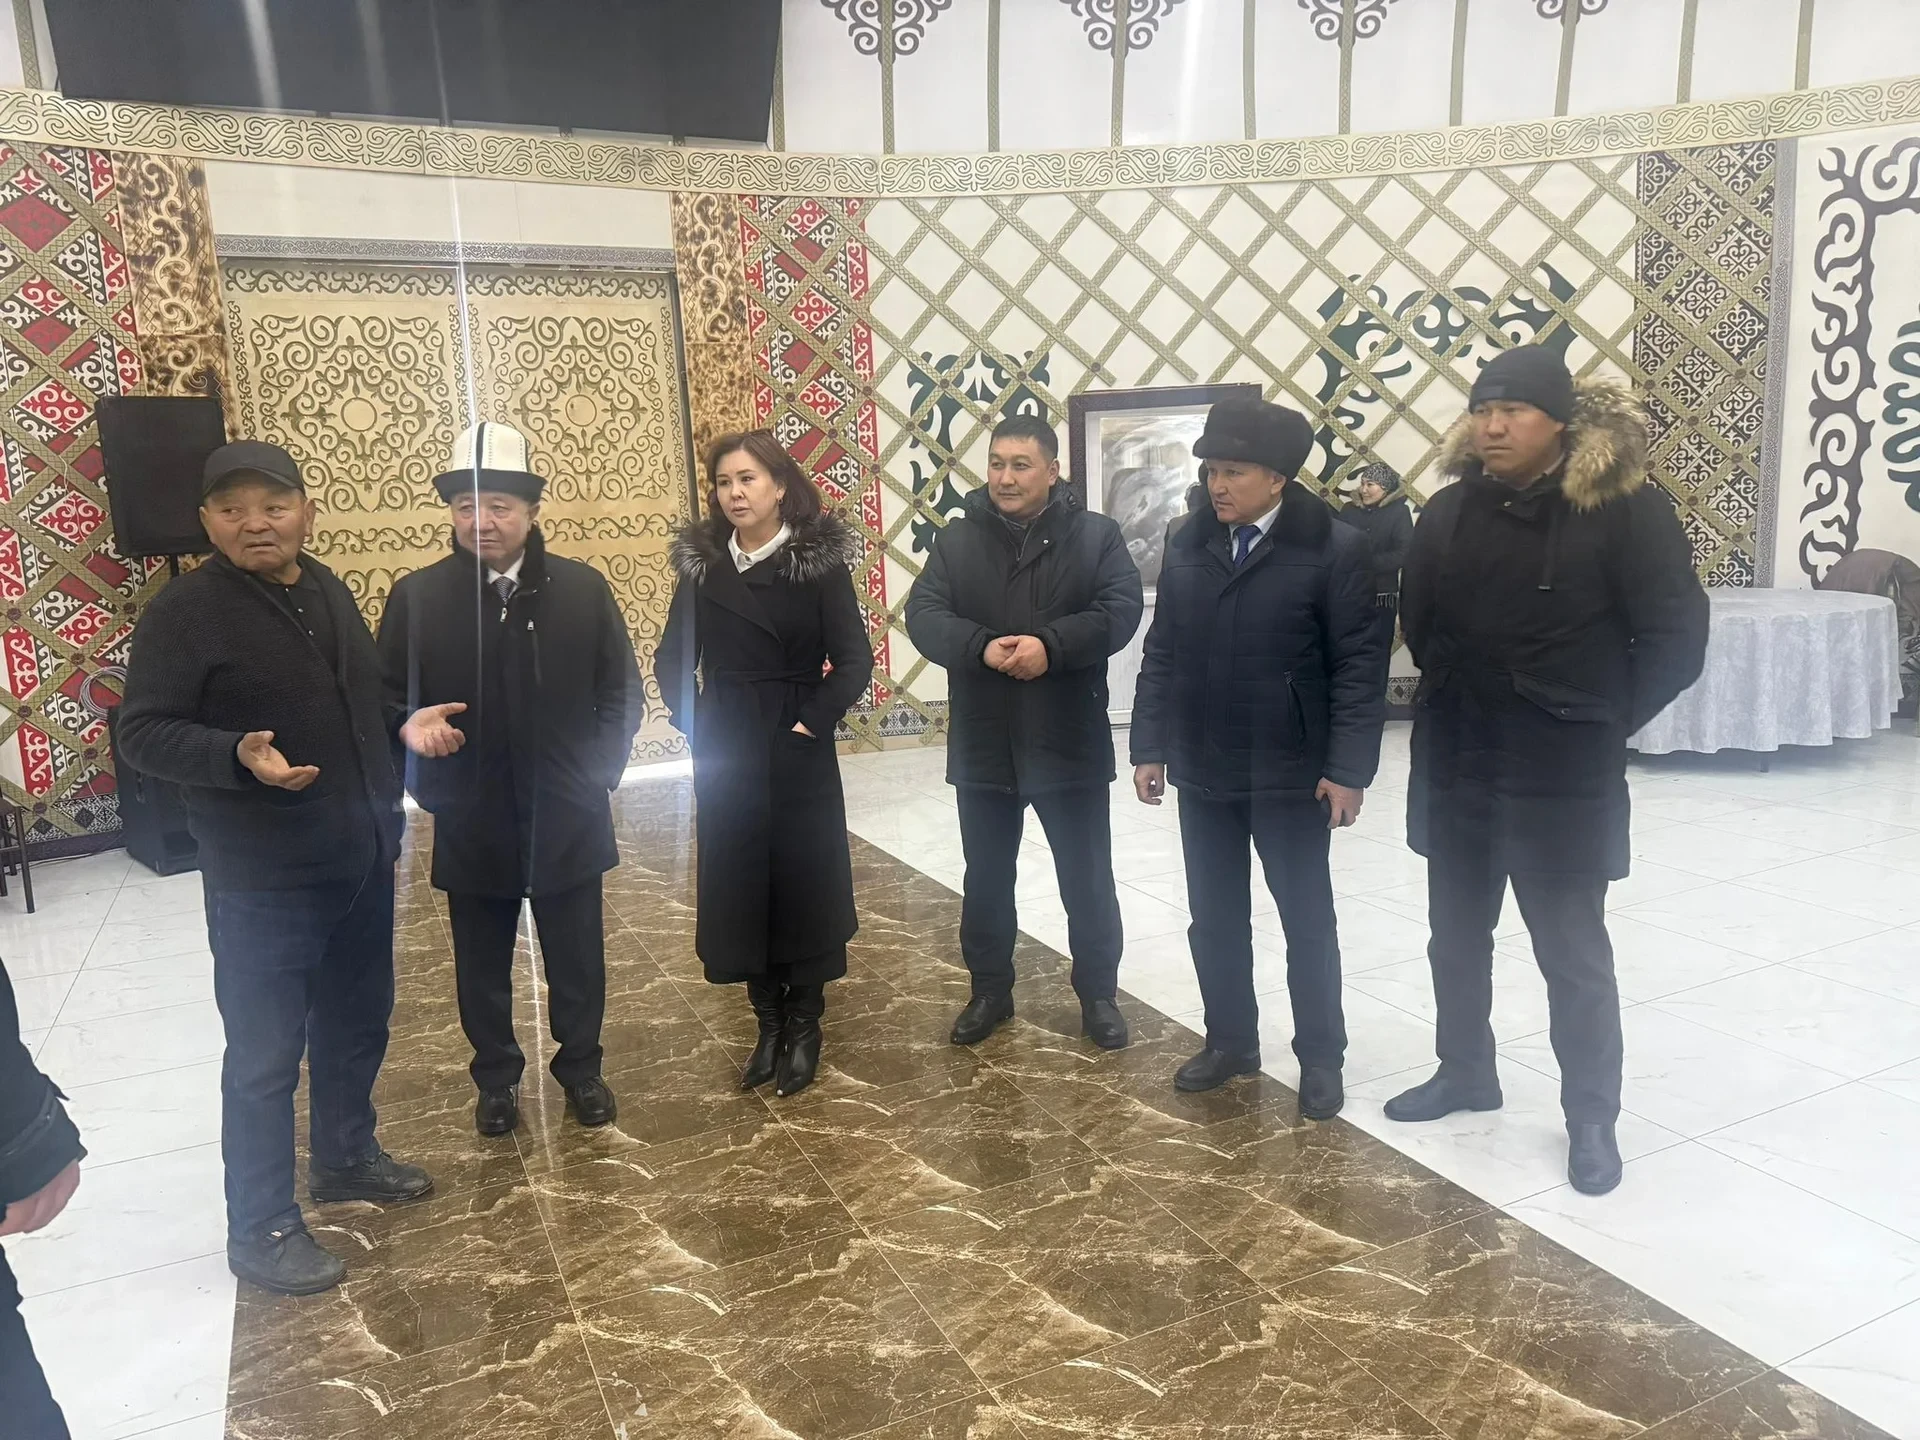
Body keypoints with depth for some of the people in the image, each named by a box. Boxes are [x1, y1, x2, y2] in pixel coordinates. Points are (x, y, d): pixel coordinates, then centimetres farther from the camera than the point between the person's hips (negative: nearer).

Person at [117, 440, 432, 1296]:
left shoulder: (327, 590, 9)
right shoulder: (185, 612, -13)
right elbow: (142, 734, -15)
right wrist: (240, 757, -31)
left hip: (362, 858, 7)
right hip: (264, 879, -7)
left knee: (357, 1024, 20)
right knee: (265, 1055, 3)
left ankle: (344, 1157, 41)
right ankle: (261, 1230, 19)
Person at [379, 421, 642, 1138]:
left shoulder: (583, 588, -1)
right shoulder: (416, 595, -3)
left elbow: (622, 694, 3)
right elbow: (384, 698, -1)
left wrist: (597, 773, -6)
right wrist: (409, 724, -23)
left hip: (566, 820, 0)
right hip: (470, 826, 0)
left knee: (577, 960, 13)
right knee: (482, 967, 15)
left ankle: (581, 1067, 35)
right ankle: (496, 1078, 36)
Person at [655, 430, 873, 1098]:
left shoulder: (821, 560, -7)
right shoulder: (700, 563, 3)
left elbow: (854, 660, -9)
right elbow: (673, 659, 9)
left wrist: (814, 722, -15)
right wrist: (693, 723, -1)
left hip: (799, 751, -3)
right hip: (723, 754, 3)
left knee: (804, 884, 5)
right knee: (739, 886, 9)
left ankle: (804, 1029, 21)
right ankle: (768, 1024, 24)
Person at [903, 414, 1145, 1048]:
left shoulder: (1096, 535, -1)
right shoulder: (957, 539, 4)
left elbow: (1121, 610, -13)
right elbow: (923, 614, -7)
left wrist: (1049, 644, -28)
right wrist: (983, 647, -25)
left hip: (1070, 744, -2)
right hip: (982, 746, 2)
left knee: (1088, 880, 9)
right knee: (986, 879, 14)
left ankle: (1098, 994, 27)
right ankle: (990, 991, 32)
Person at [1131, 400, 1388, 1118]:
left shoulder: (1334, 547, -10)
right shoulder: (1189, 544, 4)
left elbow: (1359, 666, -11)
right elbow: (1161, 652, 7)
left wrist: (1347, 769, -15)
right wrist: (1150, 746, 4)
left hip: (1289, 773, -4)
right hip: (1201, 771, 5)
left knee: (1307, 922, 9)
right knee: (1214, 918, 15)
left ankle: (1320, 1057, 26)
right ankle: (1230, 1039, 33)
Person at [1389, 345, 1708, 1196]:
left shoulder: (1625, 508, -12)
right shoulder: (1450, 511, 1)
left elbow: (1677, 638, -10)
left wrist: (1605, 721, -5)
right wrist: (1455, 699, 7)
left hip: (1562, 776, -5)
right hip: (1455, 767, 5)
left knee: (1573, 952, 5)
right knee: (1457, 936, 17)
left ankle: (1591, 1118, 22)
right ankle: (1464, 1072, 36)